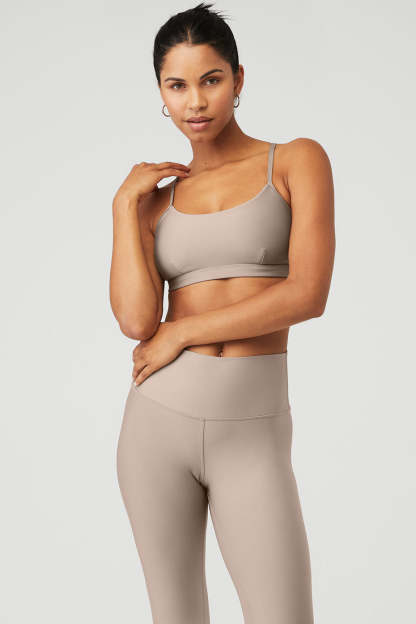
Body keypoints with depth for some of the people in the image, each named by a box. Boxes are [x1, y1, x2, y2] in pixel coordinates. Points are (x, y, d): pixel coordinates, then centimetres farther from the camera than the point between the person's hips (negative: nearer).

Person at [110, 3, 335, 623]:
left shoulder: (299, 160, 1)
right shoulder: (156, 198, 11)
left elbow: (307, 294, -13)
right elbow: (137, 320, -5)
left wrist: (181, 331, -9)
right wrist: (125, 204, -3)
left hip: (253, 434, -3)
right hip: (159, 417, 3)